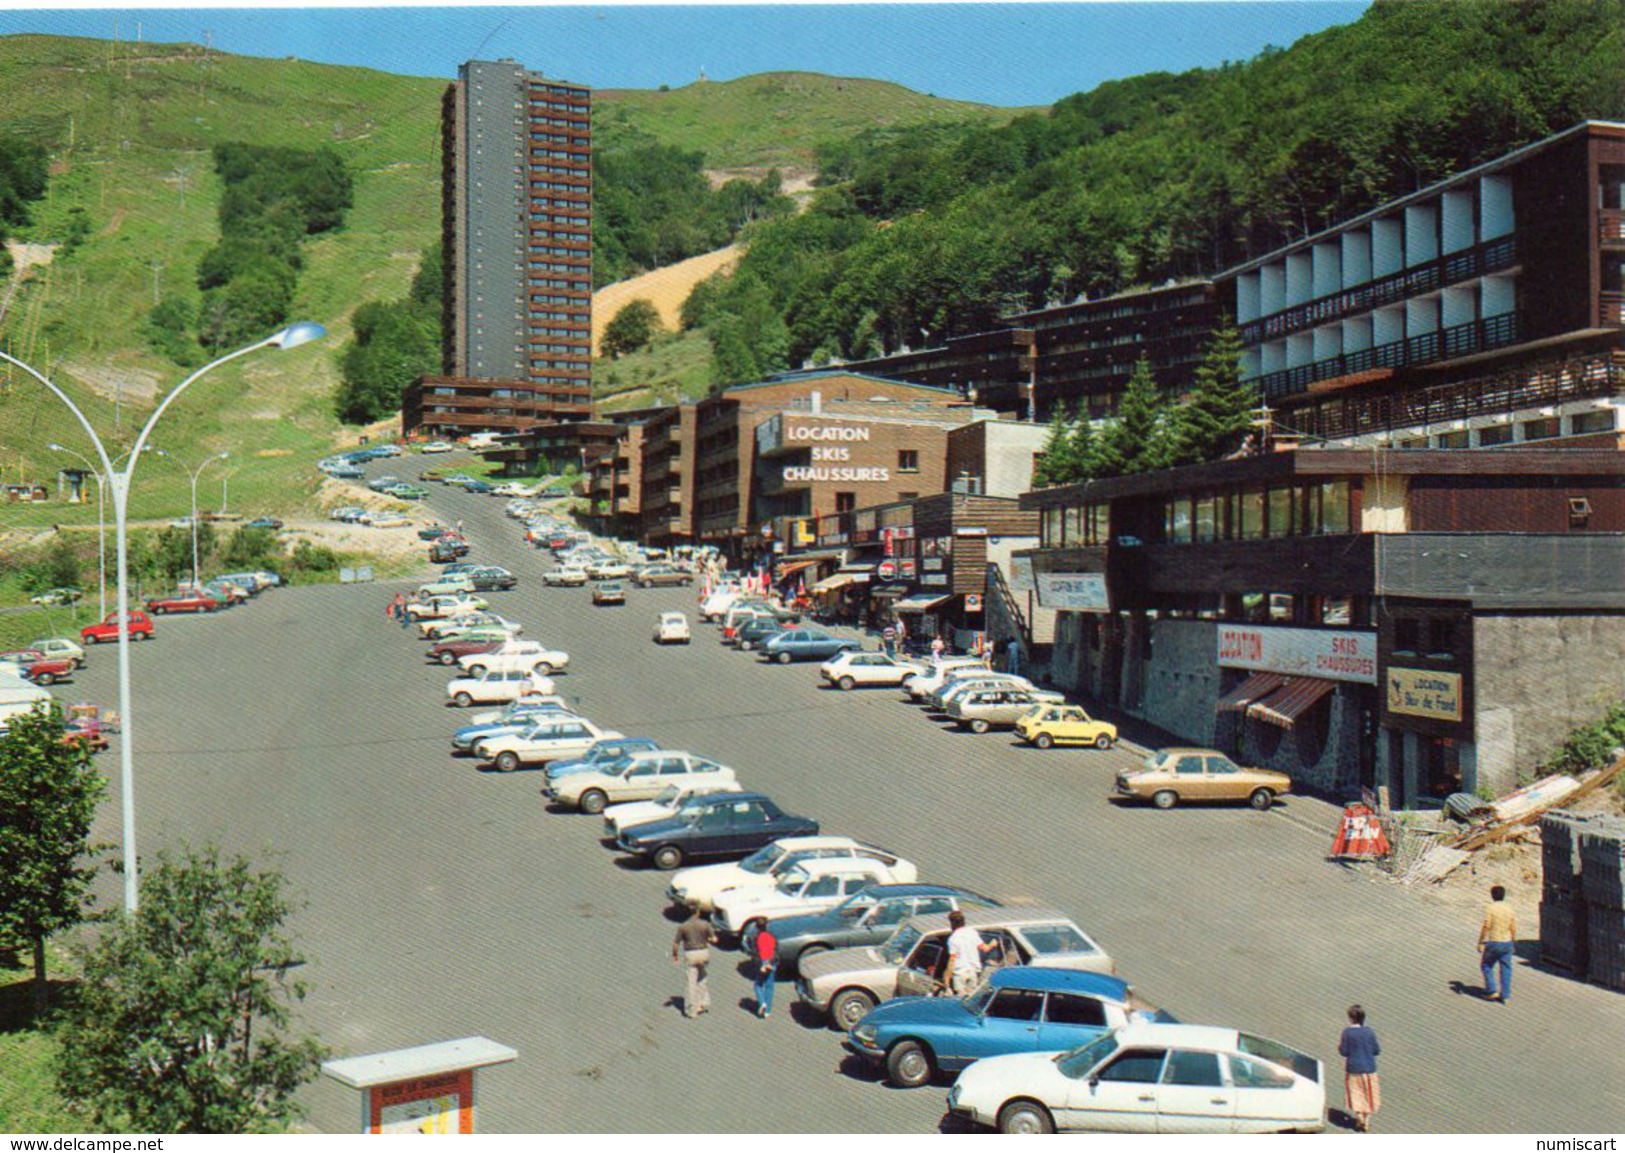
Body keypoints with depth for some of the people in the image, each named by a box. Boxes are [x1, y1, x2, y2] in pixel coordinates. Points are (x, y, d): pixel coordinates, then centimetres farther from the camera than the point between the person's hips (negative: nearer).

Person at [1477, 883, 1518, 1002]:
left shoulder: (1491, 909, -13)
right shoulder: (1509, 909, 3)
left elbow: (1486, 927, -14)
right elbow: (1513, 928, 7)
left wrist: (1480, 942, -5)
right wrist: (1514, 944, 19)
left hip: (1494, 943, -4)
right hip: (1507, 943, 5)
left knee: (1486, 965, 13)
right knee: (1506, 968, 9)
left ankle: (1491, 991, 9)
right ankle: (1505, 995, 11)